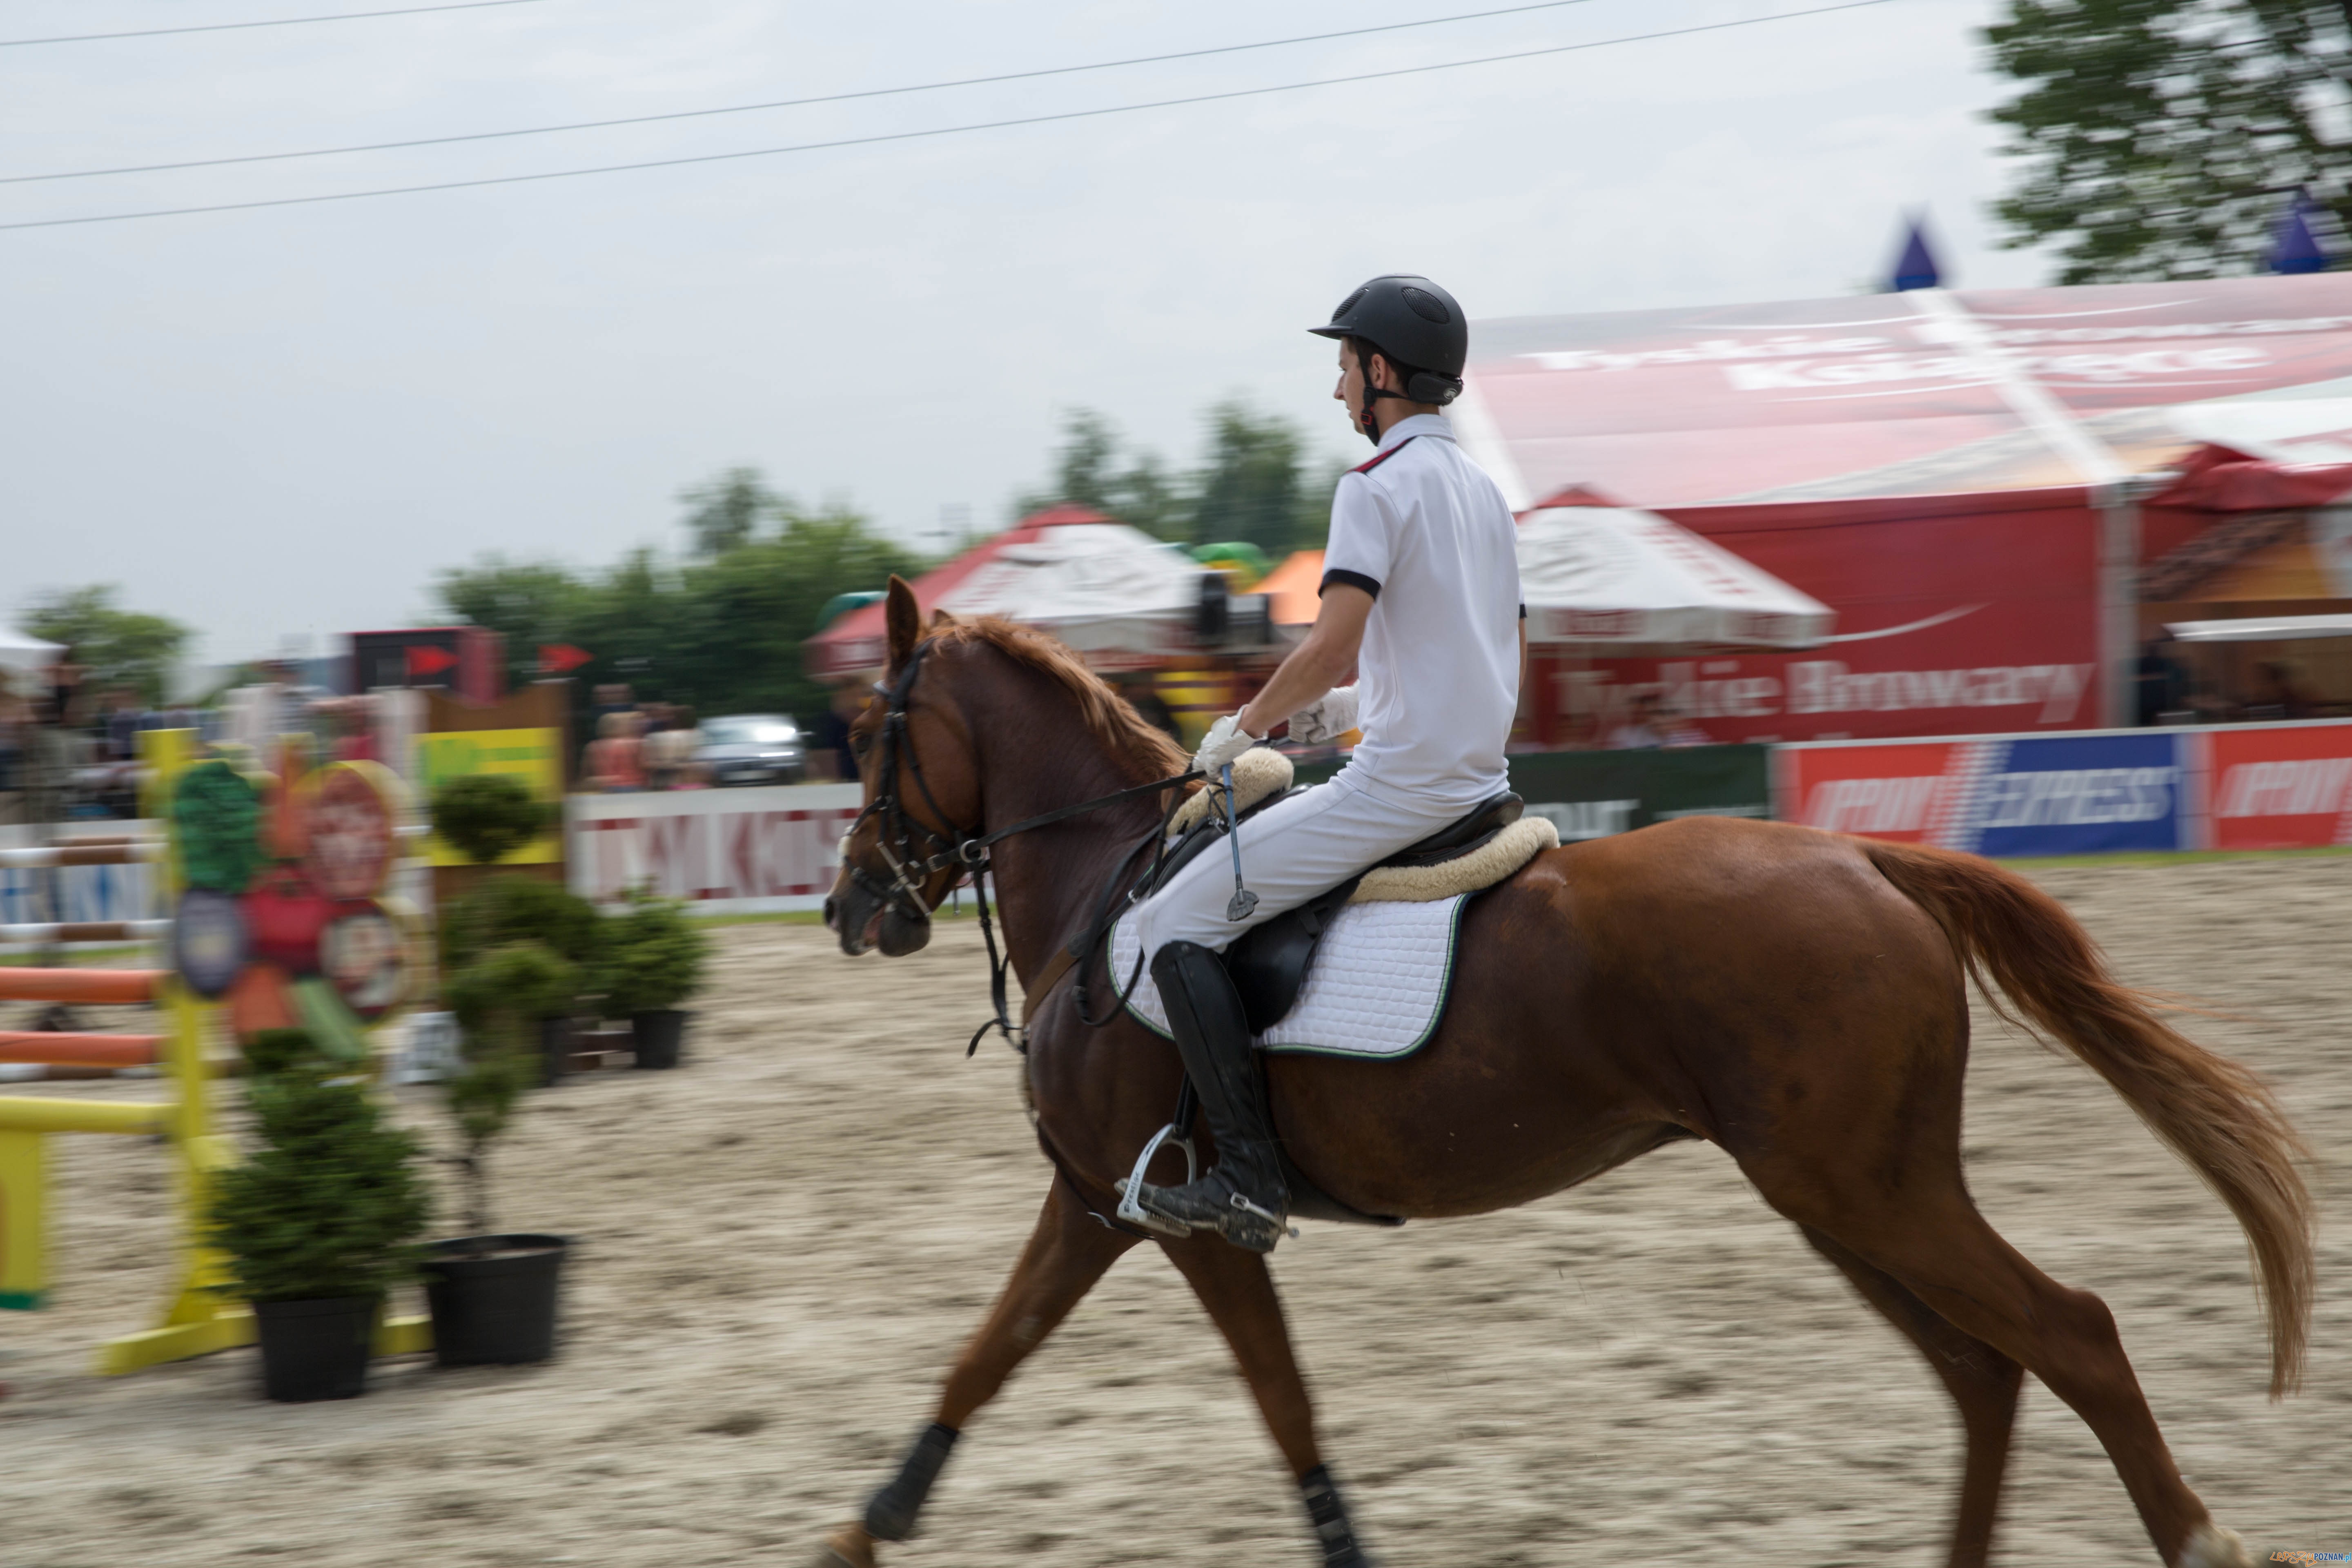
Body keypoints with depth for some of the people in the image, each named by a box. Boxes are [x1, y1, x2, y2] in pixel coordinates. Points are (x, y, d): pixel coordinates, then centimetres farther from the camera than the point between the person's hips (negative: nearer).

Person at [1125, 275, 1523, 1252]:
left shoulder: (1378, 486, -11)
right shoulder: (1484, 492, 17)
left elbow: (1331, 643, -23)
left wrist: (1242, 731, -8)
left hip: (1399, 783, -10)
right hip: (1478, 778, 10)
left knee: (1176, 923, -7)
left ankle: (1249, 1179, -16)